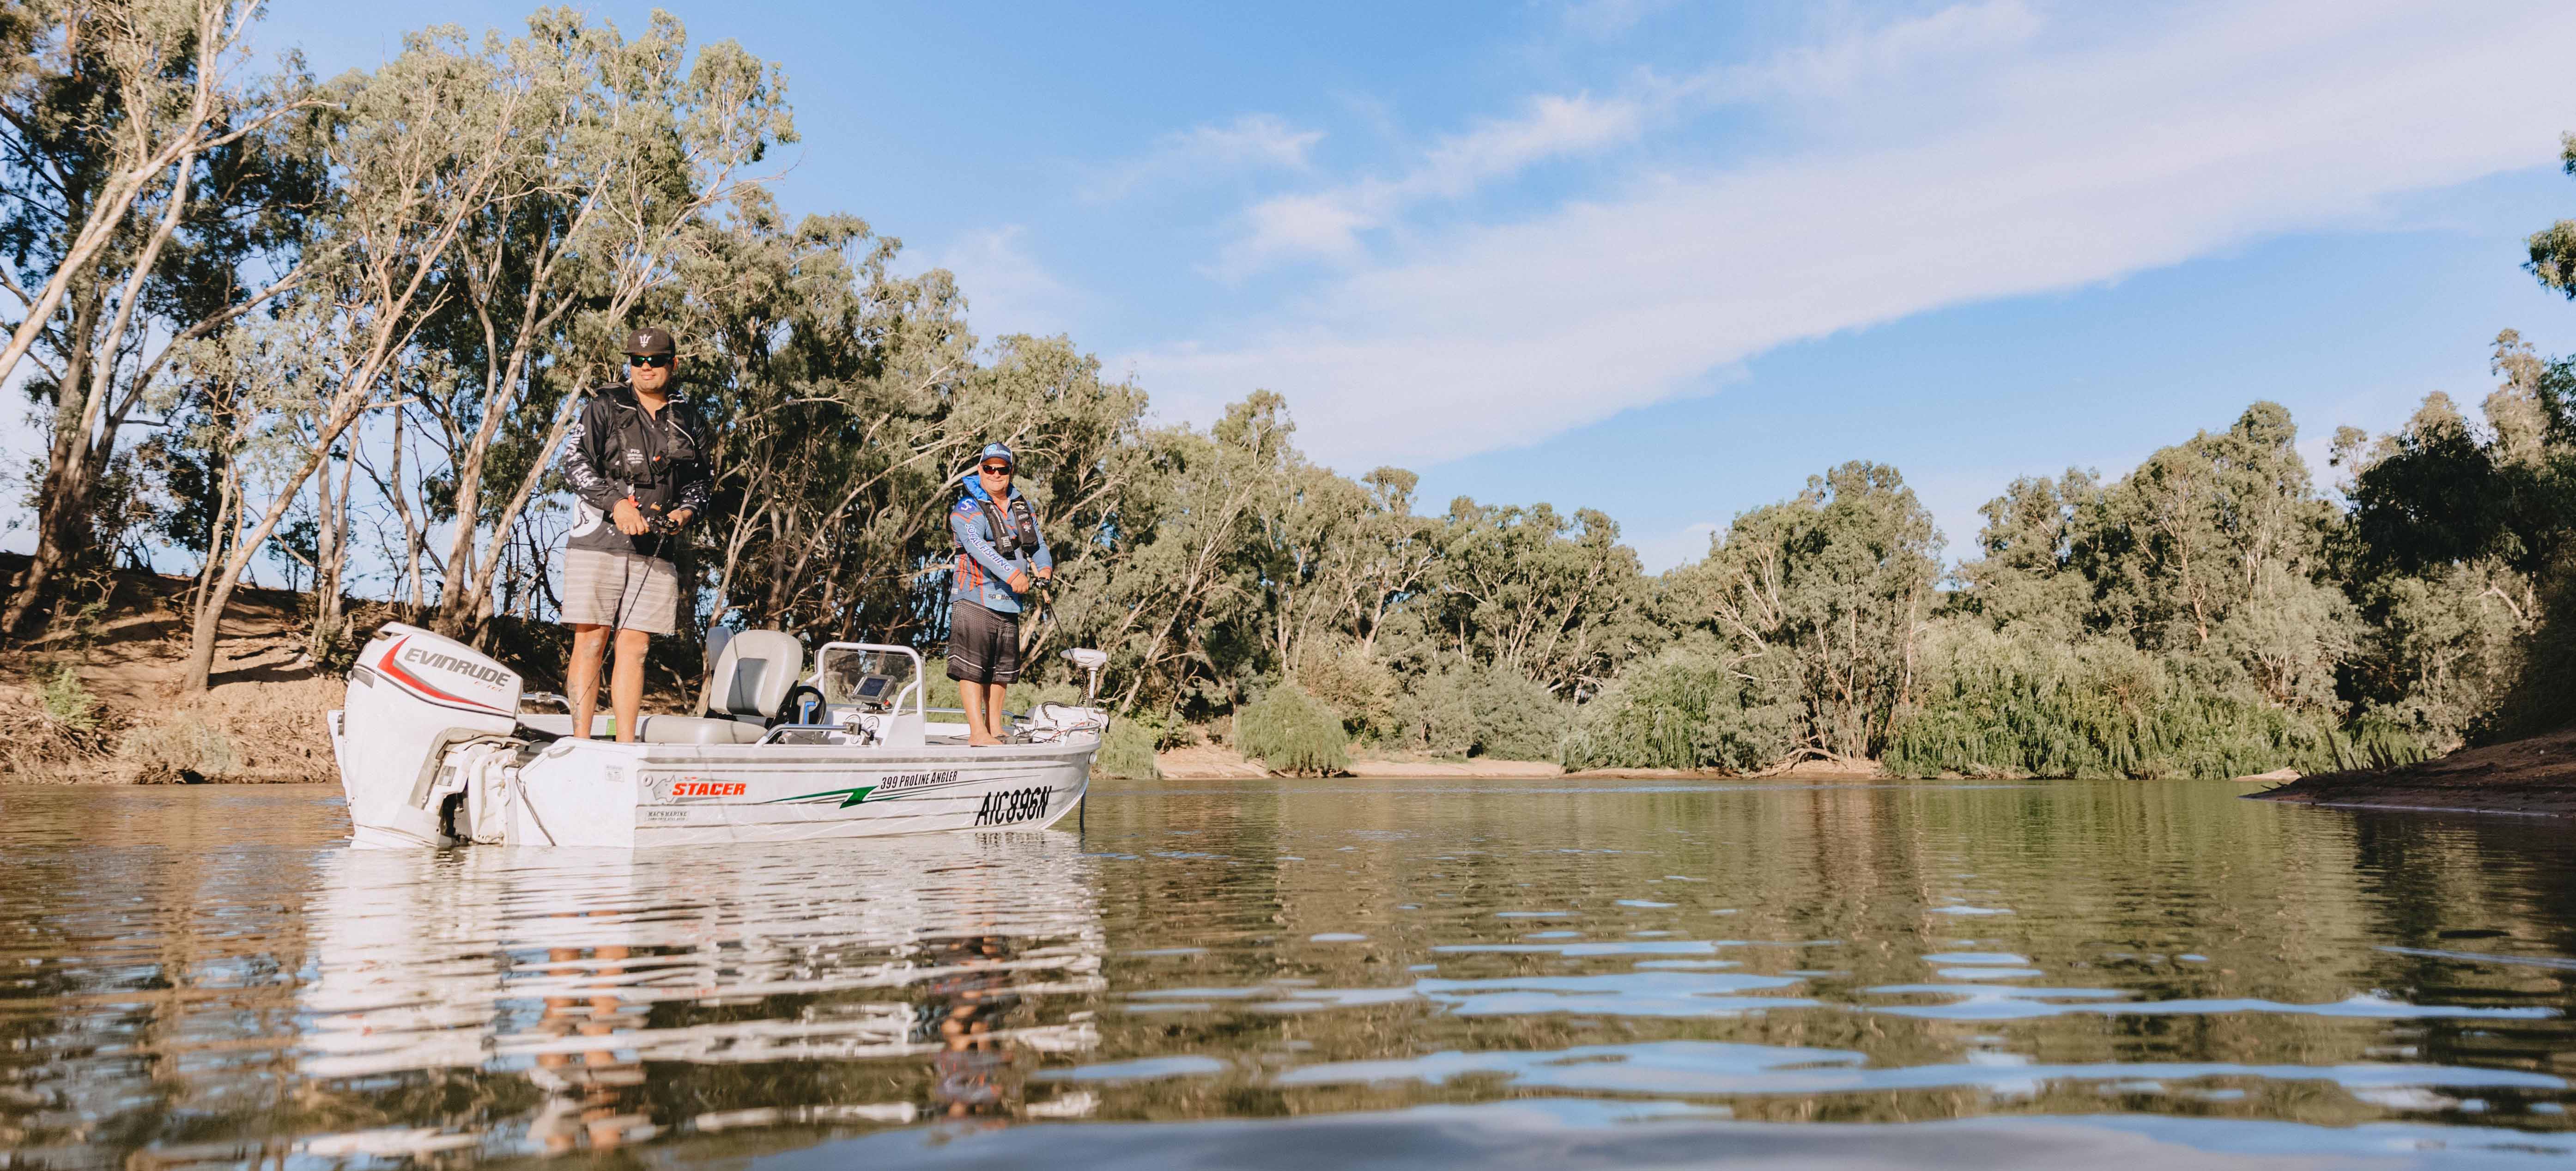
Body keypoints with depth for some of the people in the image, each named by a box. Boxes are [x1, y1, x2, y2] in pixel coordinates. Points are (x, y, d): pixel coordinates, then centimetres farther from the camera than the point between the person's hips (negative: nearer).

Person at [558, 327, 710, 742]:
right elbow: (575, 462, -2)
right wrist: (617, 503, -15)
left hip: (655, 551, 2)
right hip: (598, 539, -2)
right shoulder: (603, 408, 7)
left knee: (634, 647, 2)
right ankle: (581, 744, -2)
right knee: (590, 641, -4)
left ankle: (626, 745, 4)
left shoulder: (691, 423, 15)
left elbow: (699, 483, 20)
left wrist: (685, 512, -1)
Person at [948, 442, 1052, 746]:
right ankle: (977, 732, -6)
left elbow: (1038, 543, 15)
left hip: (1009, 603, 7)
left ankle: (995, 727, 23)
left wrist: (1044, 569, -8)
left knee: (1001, 668, 13)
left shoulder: (1023, 507, 15)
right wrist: (1013, 574, -31)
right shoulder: (967, 508, -6)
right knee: (972, 667, -8)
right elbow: (978, 546, -22)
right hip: (974, 599, -6)